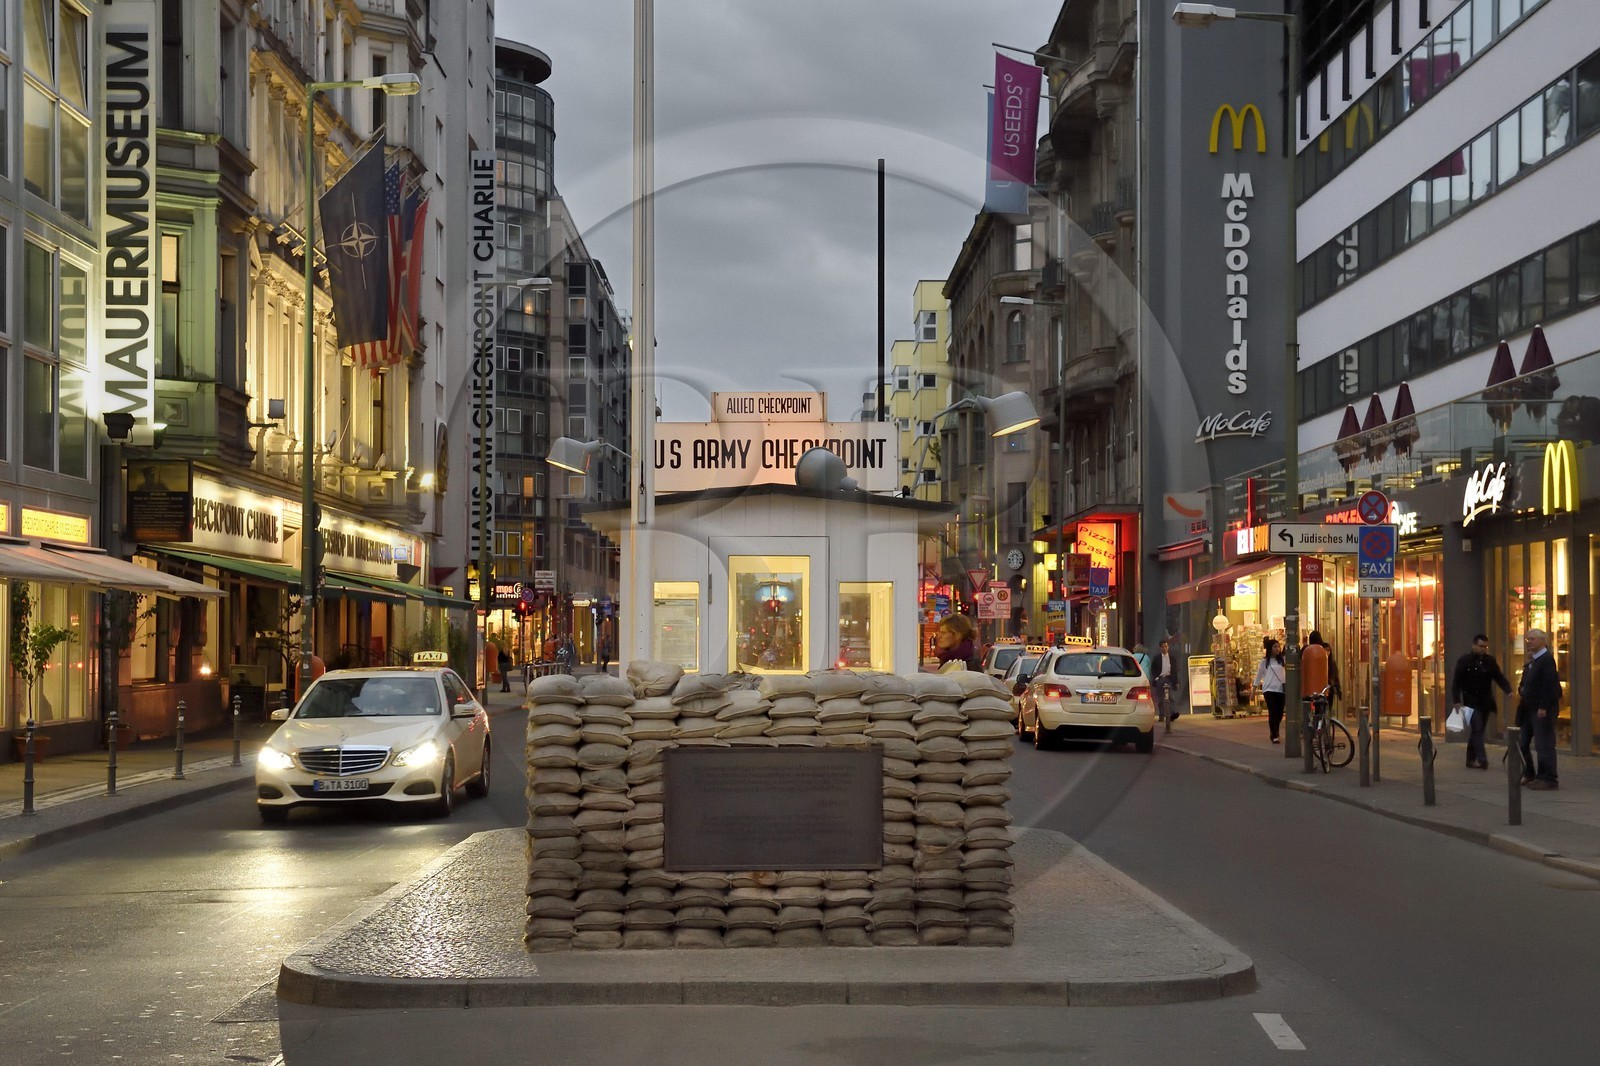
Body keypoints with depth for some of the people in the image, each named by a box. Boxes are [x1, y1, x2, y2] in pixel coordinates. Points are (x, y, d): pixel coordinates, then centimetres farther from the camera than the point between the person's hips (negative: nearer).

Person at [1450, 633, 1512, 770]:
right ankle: (1482, 759, -18)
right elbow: (1456, 682, -6)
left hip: (1485, 702, 5)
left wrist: (1508, 690, -13)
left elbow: (1499, 677, 5)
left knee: (1477, 731, 9)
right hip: (1471, 701, -5)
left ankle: (1471, 760, 17)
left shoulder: (1490, 660, 8)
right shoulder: (1464, 661, -5)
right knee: (1477, 730, -13)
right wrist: (1456, 701, -14)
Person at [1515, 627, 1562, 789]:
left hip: (1543, 709, -10)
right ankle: (1528, 775, 23)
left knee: (1544, 744, -7)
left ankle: (1548, 779, -3)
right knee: (1522, 744, 13)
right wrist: (1521, 691, 2)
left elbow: (1549, 685, -20)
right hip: (1529, 708, 10)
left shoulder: (1547, 660, -14)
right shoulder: (1531, 661, 15)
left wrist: (1543, 708, -23)